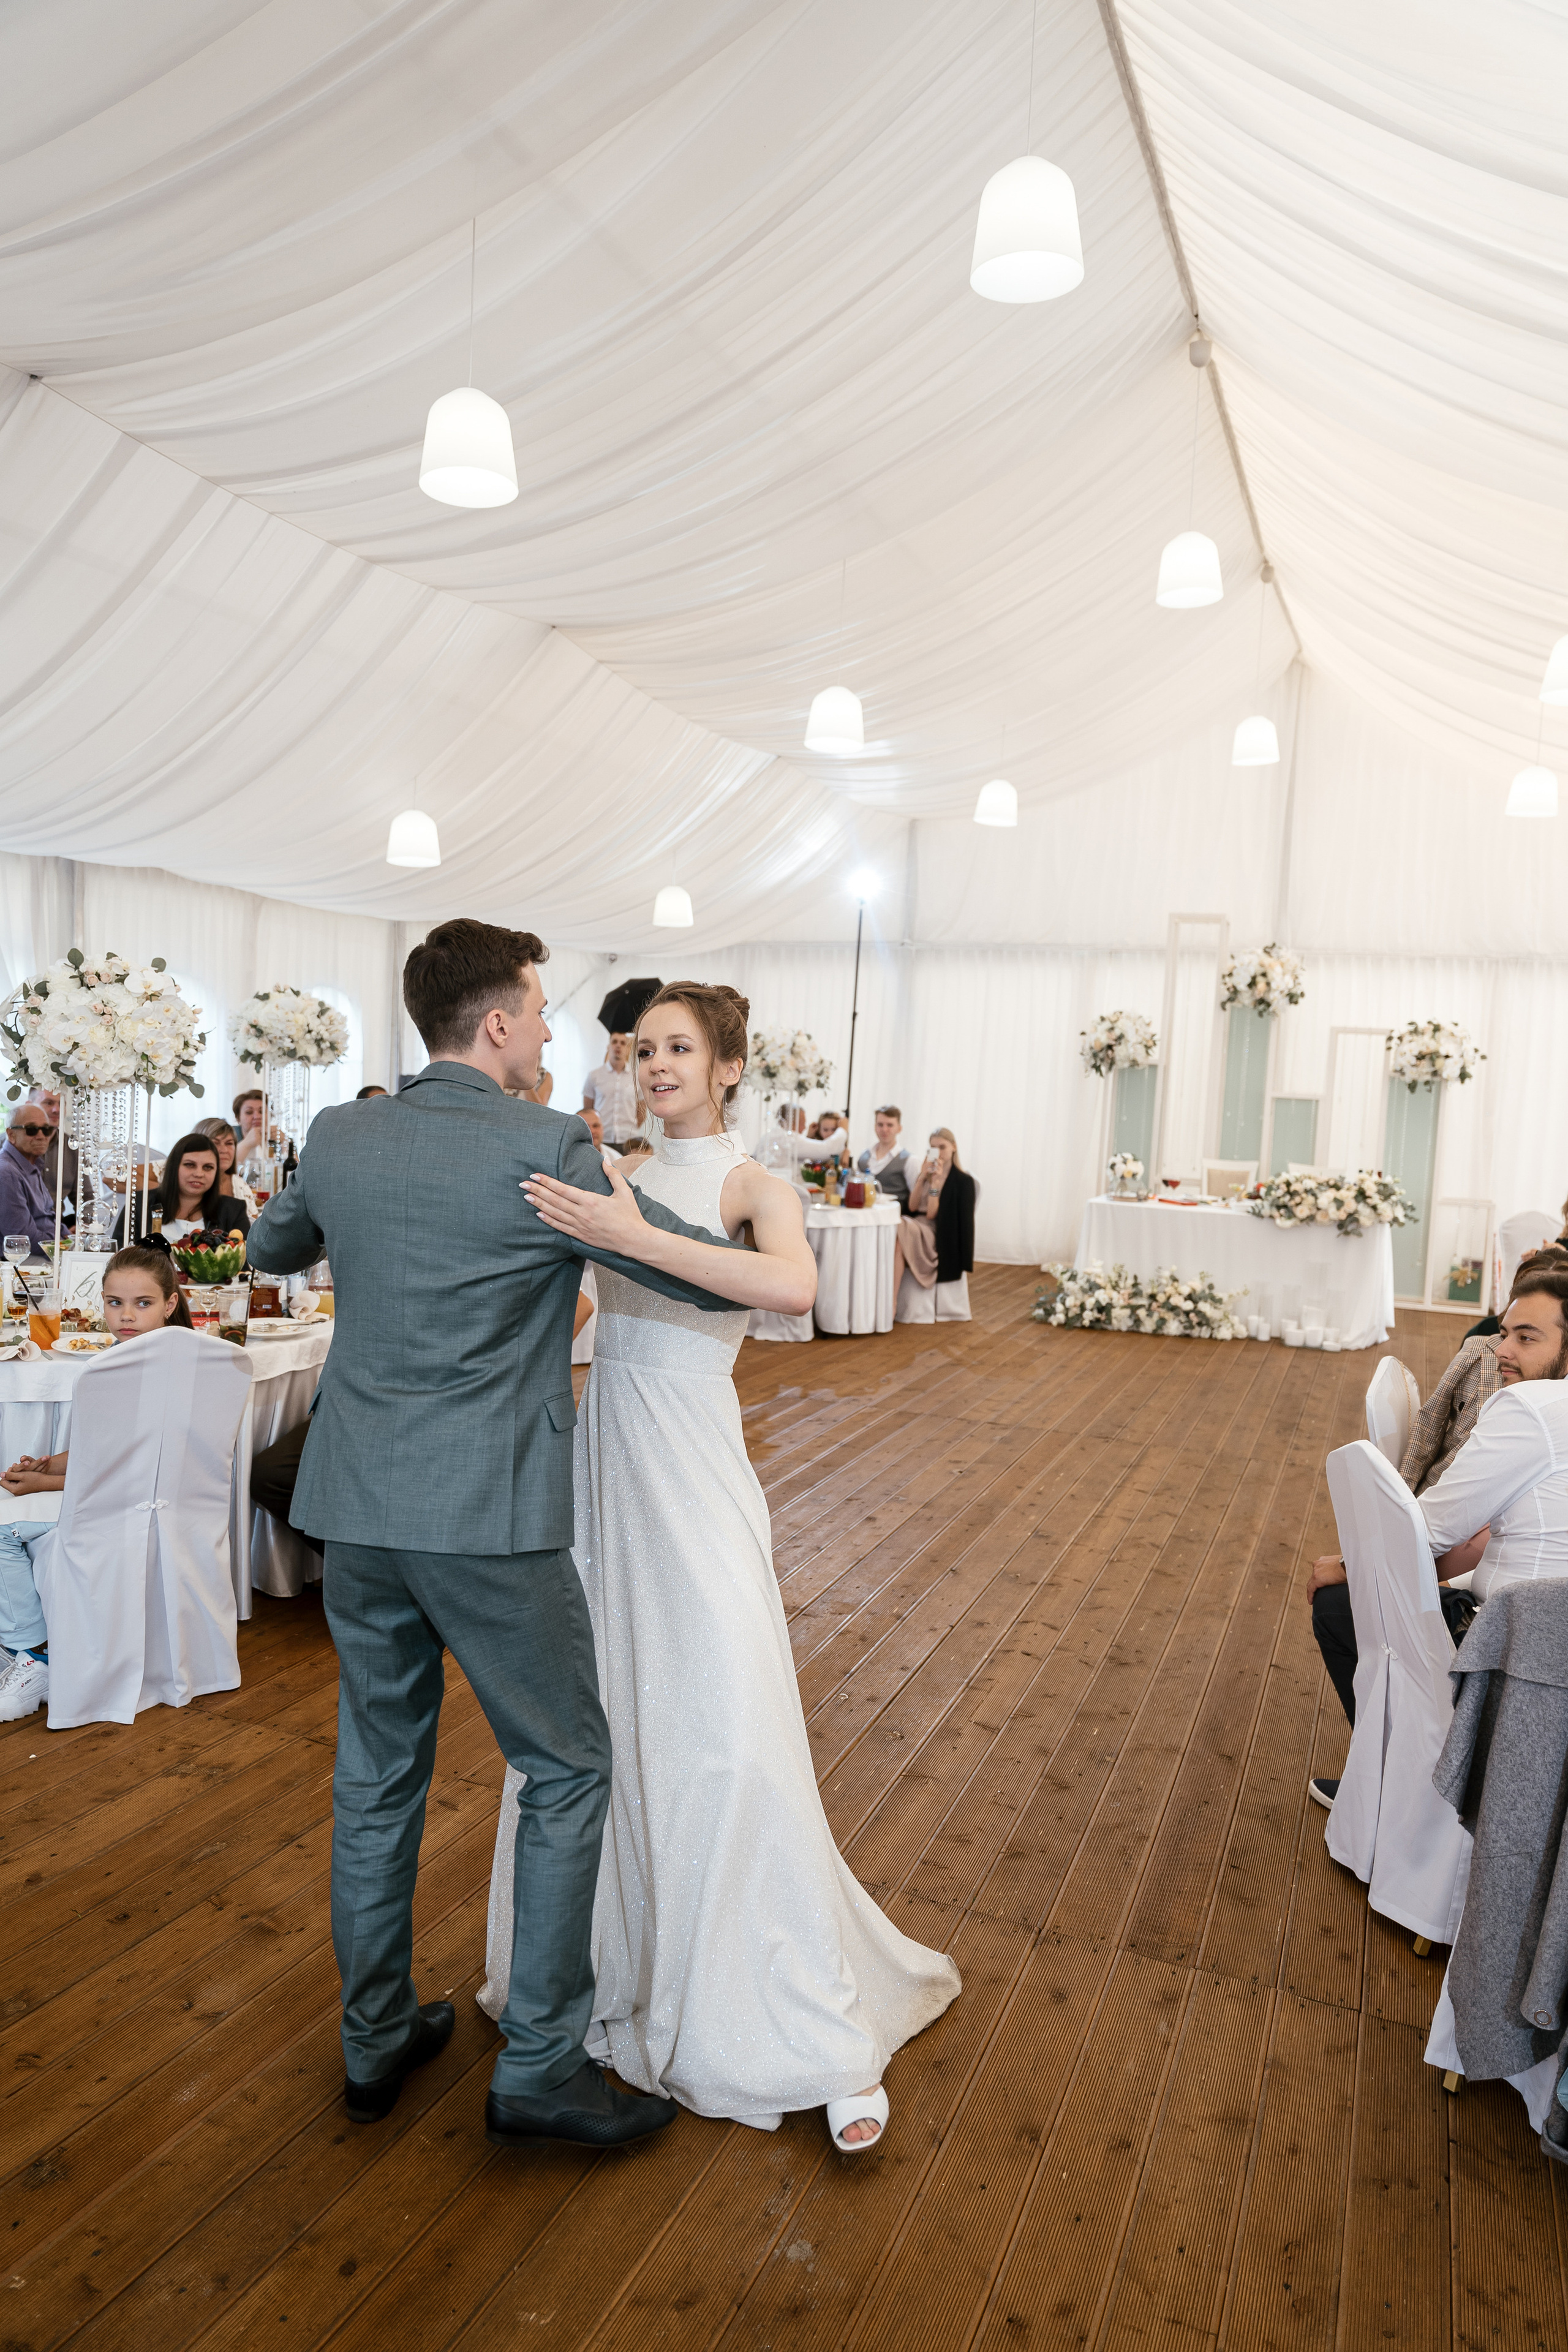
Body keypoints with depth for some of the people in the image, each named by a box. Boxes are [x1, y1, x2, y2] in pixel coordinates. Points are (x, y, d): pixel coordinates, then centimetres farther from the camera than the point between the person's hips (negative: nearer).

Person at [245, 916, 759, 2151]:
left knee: (378, 1772, 19)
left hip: (357, 1506, 6)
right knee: (567, 1770, 11)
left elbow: (270, 1246, 24)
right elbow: (714, 1281, -9)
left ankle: (376, 2036, 35)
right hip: (489, 1516, -6)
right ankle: (541, 2062, 19)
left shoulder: (338, 1136, 3)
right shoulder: (549, 1151, -15)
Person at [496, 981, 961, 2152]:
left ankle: (818, 2032, 10)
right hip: (600, 1453, 6)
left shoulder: (754, 1185, -8)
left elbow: (796, 1285, -29)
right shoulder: (617, 1178, 9)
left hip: (691, 1471, -5)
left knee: (729, 1739, -7)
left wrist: (636, 1238, -35)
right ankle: (611, 1954, 40)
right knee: (592, 1723, 16)